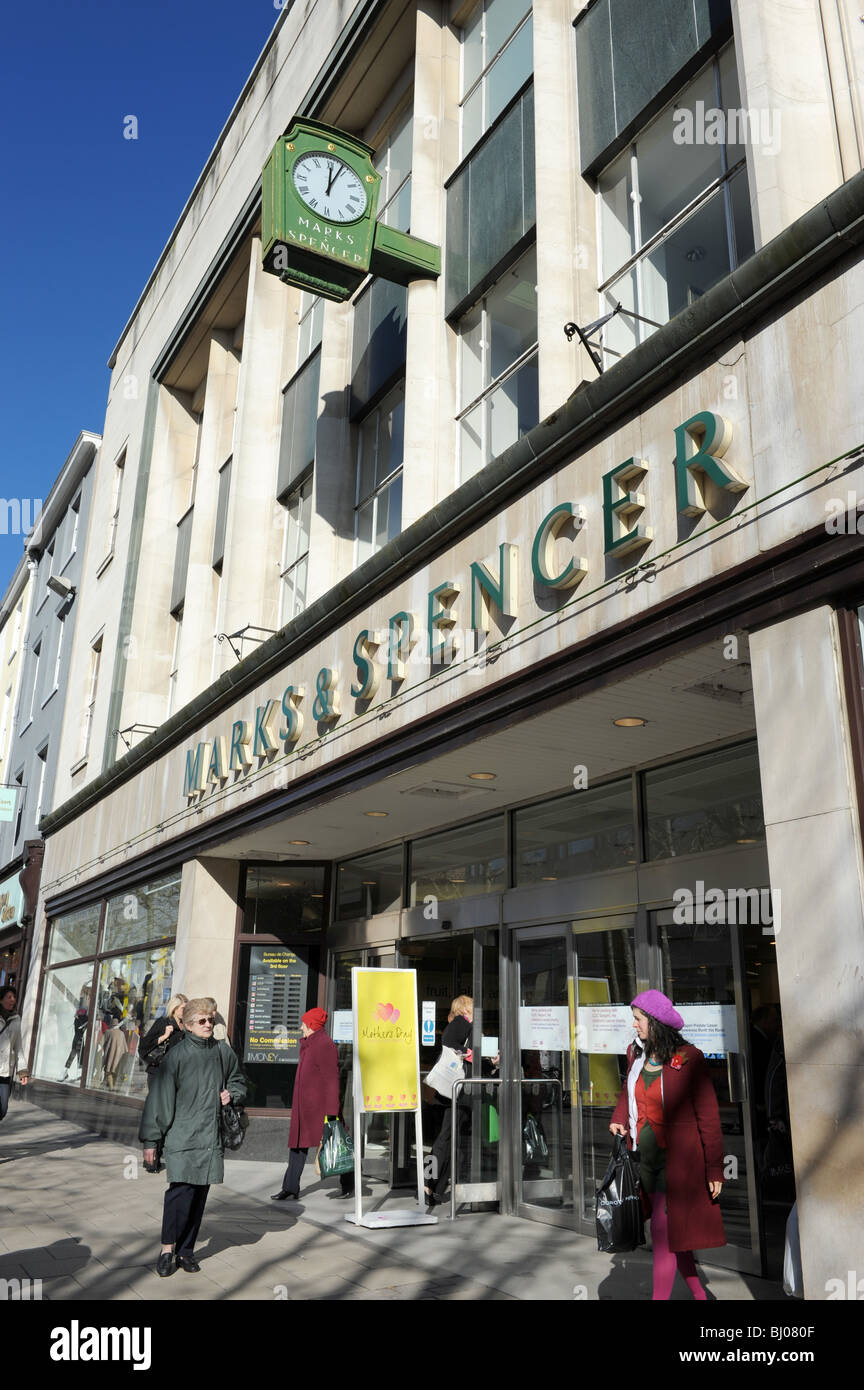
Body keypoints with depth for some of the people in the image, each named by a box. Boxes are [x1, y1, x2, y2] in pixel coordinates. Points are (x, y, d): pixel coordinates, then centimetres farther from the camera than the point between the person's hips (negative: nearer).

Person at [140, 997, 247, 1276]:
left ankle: (186, 1250, 19)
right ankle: (168, 1248, 6)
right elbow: (159, 1098, -5)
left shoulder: (223, 1052, 6)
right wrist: (150, 1140, -5)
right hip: (182, 1135, -4)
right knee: (181, 1189, -13)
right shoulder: (177, 1056, -8)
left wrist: (231, 1094, 1)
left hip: (210, 1136, 4)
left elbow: (238, 1082, 23)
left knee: (200, 1193, 6)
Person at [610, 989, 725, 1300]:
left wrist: (715, 1169, -10)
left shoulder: (688, 1059, -16)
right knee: (672, 1232, 18)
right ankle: (698, 1293, 36)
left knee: (663, 1234, -6)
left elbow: (708, 1115, -11)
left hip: (676, 1159, -7)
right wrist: (619, 1118, 3)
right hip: (645, 1156, 7)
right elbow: (628, 1088, 22)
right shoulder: (636, 1054, 2)